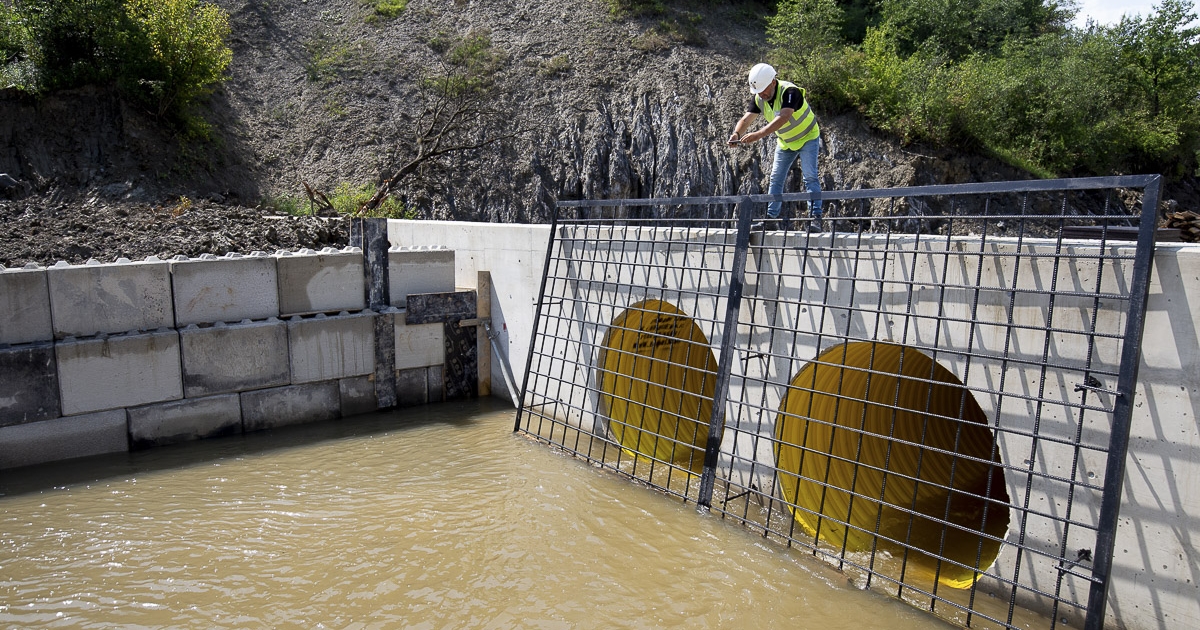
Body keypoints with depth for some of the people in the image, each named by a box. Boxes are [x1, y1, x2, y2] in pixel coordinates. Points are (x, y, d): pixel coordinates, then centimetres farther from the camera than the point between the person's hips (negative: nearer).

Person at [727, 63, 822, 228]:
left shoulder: (789, 91, -33)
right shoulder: (759, 99, -12)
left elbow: (783, 118, -47)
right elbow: (746, 118, -22)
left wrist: (759, 134, -59)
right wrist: (737, 133, -45)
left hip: (807, 137, -6)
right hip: (785, 142, 7)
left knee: (809, 176, -15)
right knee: (776, 179, 5)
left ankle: (815, 216, -13)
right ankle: (771, 217, 12)